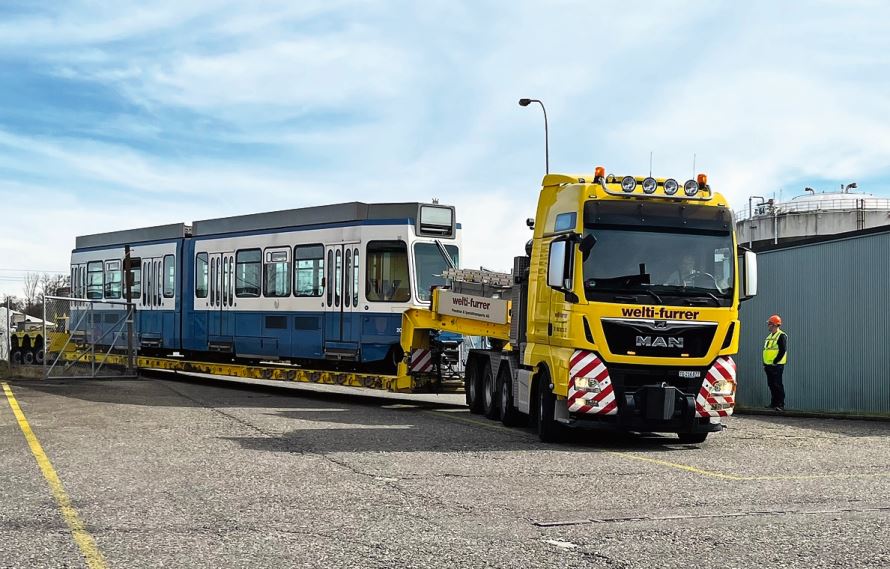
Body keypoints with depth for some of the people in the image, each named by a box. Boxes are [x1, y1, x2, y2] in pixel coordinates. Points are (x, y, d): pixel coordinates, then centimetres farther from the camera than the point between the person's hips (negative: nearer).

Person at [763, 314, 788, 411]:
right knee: (771, 385, 11)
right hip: (768, 365, 9)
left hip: (776, 365, -9)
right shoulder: (770, 336, 18)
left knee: (777, 385, -9)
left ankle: (781, 405, -7)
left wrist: (775, 362, -19)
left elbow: (783, 351, -17)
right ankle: (774, 403, 17)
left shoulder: (781, 336, -10)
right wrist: (765, 363, 14)